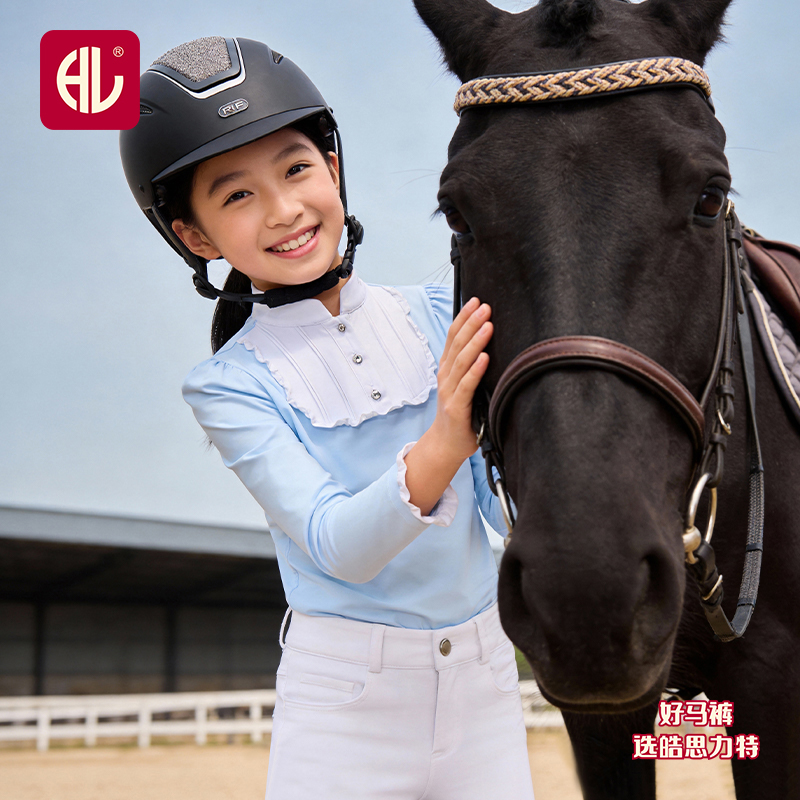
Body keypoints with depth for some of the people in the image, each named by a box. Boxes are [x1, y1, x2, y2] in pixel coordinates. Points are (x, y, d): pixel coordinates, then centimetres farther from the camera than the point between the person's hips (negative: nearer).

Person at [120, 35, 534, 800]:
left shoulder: (433, 318, 0)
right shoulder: (230, 386, -9)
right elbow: (339, 547, -20)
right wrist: (442, 445, -36)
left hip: (484, 678, 3)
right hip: (344, 701, -3)